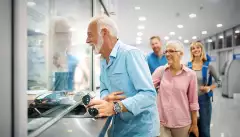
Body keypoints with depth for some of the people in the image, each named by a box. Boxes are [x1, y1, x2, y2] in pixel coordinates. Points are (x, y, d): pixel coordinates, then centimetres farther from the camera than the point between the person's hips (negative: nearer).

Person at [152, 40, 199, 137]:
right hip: (161, 121, 1)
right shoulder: (160, 71, -2)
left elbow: (193, 101, -1)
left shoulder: (190, 74, -6)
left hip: (182, 123, 0)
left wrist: (194, 124, 4)